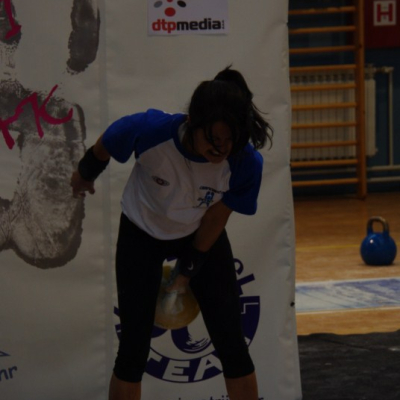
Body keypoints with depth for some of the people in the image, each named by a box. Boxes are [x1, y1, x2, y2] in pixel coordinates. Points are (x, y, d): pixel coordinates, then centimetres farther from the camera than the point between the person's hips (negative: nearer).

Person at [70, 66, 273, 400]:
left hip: (203, 237, 1)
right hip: (142, 234, -1)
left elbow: (214, 220, -15)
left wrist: (189, 270, -7)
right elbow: (100, 152, -12)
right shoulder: (148, 131, -36)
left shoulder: (246, 162, -33)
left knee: (231, 342, -4)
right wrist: (84, 175, 7)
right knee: (134, 346, -3)